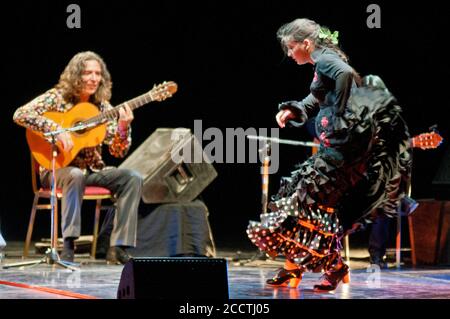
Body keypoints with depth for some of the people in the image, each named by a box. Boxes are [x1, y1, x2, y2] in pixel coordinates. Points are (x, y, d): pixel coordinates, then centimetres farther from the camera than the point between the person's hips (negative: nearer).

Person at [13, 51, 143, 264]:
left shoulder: (102, 106, 6)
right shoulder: (58, 97, -6)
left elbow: (118, 151, 2)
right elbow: (20, 115, -20)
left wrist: (123, 127, -19)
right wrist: (56, 129, -28)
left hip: (92, 169, 5)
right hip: (58, 167, -5)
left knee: (133, 178, -17)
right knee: (76, 176, -39)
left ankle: (118, 247, -21)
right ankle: (68, 245, -35)